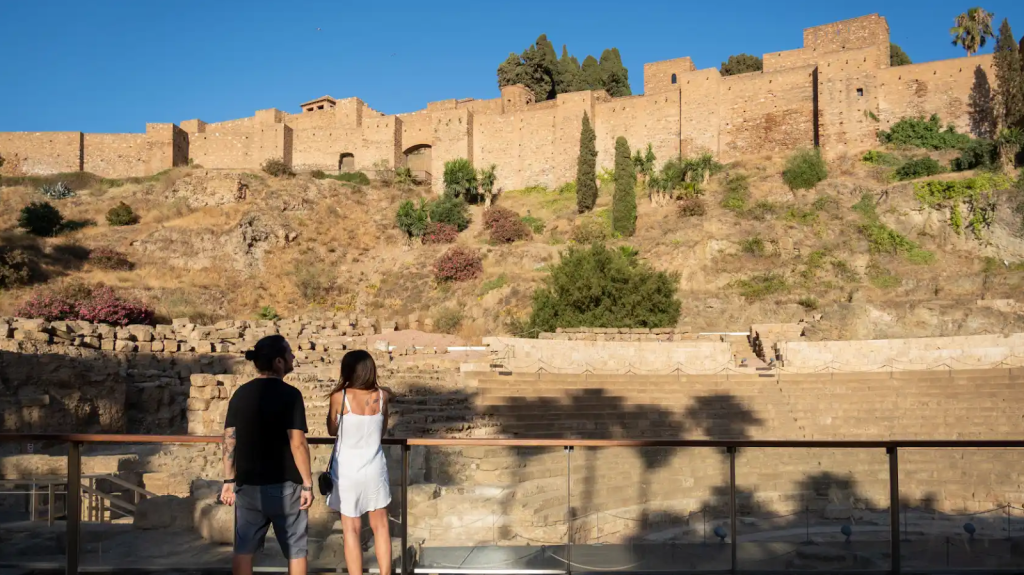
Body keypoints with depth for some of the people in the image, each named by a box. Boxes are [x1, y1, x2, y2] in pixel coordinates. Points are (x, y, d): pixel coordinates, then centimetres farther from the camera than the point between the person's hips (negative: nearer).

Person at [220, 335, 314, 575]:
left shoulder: (240, 394, 4)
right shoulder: (289, 394, -13)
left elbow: (229, 440, 5)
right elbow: (297, 443, -18)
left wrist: (229, 480, 11)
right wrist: (307, 483, -12)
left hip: (248, 485, 5)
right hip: (284, 485, -5)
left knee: (244, 549, 12)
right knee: (295, 549, 8)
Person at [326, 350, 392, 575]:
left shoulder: (340, 397, -13)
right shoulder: (382, 396, -5)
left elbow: (332, 430, 4)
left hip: (348, 470, -2)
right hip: (374, 468, 2)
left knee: (351, 530, 8)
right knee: (380, 526, 14)